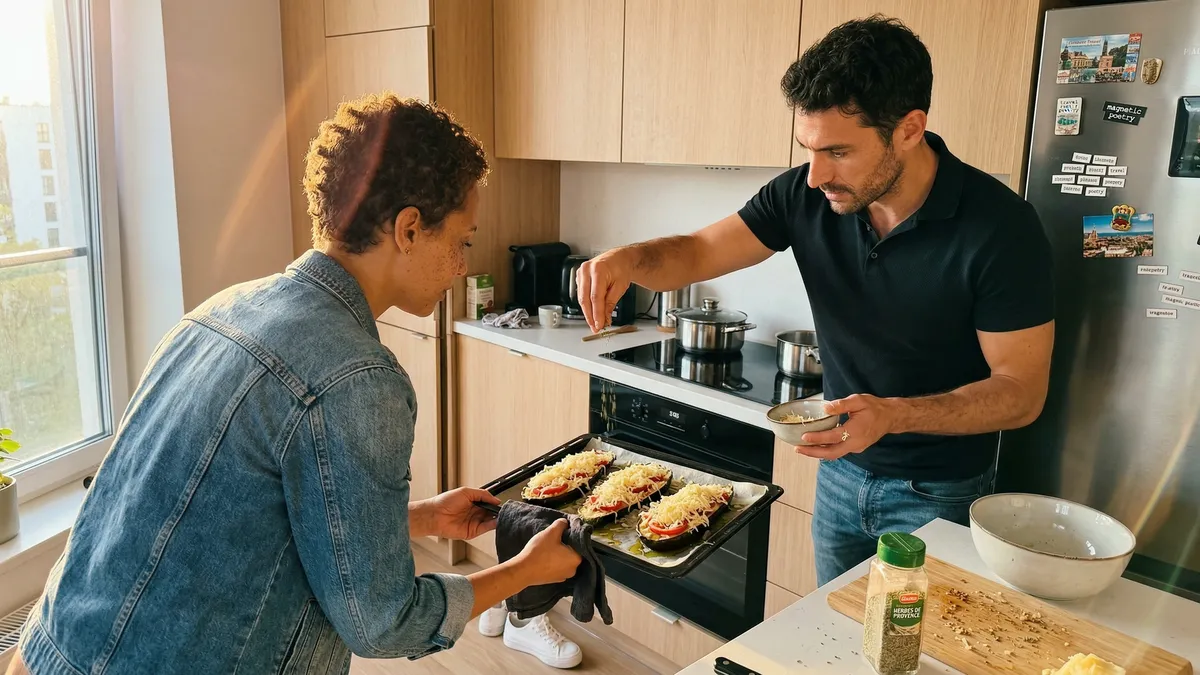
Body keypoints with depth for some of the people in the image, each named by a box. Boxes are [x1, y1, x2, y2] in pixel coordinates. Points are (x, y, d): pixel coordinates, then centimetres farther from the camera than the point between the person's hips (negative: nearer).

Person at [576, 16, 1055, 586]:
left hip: (940, 494, -4)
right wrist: (627, 259, -30)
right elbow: (696, 253, -8)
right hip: (841, 469, 4)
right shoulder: (805, 195, -13)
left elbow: (1022, 390, -20)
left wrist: (895, 414, -36)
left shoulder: (999, 225, -24)